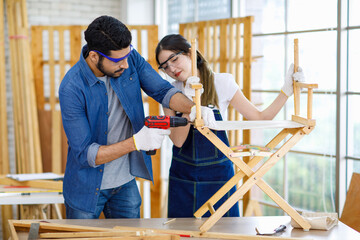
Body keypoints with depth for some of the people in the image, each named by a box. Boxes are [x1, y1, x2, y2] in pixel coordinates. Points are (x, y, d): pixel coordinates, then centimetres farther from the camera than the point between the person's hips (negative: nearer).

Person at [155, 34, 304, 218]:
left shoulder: (221, 82, -3)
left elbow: (260, 118, -3)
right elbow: (178, 140, -13)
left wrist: (286, 91, -12)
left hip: (217, 174, -1)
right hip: (183, 177, 1)